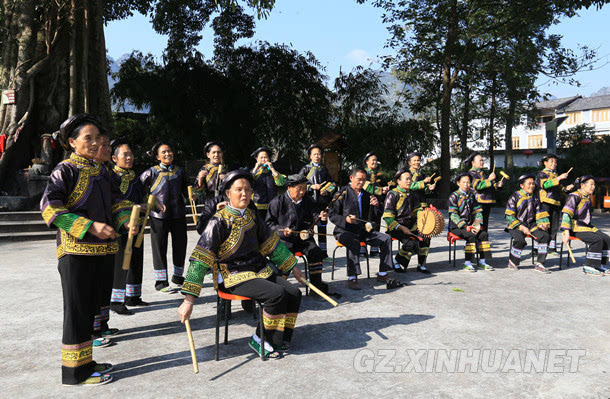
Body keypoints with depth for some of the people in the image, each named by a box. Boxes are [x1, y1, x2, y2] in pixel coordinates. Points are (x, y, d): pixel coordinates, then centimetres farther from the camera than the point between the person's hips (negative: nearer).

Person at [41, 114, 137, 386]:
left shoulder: (100, 170, 16)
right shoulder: (65, 170, -7)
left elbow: (115, 200, 17)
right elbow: (49, 207, -16)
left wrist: (127, 221, -4)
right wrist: (90, 226, -22)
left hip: (101, 250, 8)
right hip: (75, 251, -7)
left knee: (90, 306, 15)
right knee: (77, 310, 0)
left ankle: (85, 362, 28)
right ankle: (75, 371, 12)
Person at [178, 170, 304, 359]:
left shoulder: (252, 216, 8)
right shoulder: (219, 221, -14)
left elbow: (271, 243, 20)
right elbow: (200, 258, -19)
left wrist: (292, 268, 22)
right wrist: (189, 300, -25)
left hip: (260, 270, 7)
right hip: (233, 276, -7)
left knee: (294, 293, -9)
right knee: (277, 294, -26)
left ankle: (279, 340, 9)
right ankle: (260, 340, -5)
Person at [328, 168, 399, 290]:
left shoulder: (366, 195, 15)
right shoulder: (342, 194, -2)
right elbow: (332, 215, -6)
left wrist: (376, 205, -7)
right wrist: (346, 219, -24)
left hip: (363, 231, 6)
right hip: (345, 231, -6)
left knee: (386, 238, -9)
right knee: (354, 243, -37)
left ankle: (382, 274, -3)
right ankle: (352, 278, -30)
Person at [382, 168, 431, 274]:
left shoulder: (410, 194, 15)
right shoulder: (392, 194, -8)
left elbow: (416, 210, 22)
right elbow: (387, 217, -14)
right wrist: (401, 228, -22)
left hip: (409, 226, 7)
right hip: (395, 228, -7)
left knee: (425, 237, -14)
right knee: (411, 242, -27)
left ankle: (421, 265, 2)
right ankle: (397, 264, -6)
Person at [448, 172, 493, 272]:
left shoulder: (471, 195, 13)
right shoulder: (454, 196, -6)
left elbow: (477, 211, 12)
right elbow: (453, 215, -14)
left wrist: (477, 224, -6)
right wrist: (465, 226, -21)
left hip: (469, 224, 6)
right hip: (456, 226, -6)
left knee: (484, 234, -17)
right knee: (471, 235, -29)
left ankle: (482, 262, -8)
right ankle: (467, 264, -24)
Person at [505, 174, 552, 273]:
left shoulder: (535, 198, 14)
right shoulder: (514, 197, -3)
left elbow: (540, 214, 14)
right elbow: (509, 216, -9)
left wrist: (542, 224, -8)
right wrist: (522, 227, -17)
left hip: (531, 225, 5)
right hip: (516, 225, -5)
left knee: (545, 236, -21)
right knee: (520, 240, -32)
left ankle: (539, 263, -12)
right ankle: (512, 263, -8)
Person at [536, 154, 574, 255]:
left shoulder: (556, 175, 25)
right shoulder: (542, 174, 2)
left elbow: (559, 190, 30)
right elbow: (544, 184, -18)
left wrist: (566, 189, 9)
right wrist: (559, 178, -19)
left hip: (556, 203, 7)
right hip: (545, 203, -7)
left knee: (554, 227, 6)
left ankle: (552, 247, 12)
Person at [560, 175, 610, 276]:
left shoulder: (587, 198, 18)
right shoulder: (574, 196, -12)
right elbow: (566, 214, -21)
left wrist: (591, 228, 21)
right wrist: (566, 232, -28)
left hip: (587, 227, 9)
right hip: (575, 228, -9)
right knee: (597, 240, -25)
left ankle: (601, 265, 1)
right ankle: (589, 267, -18)